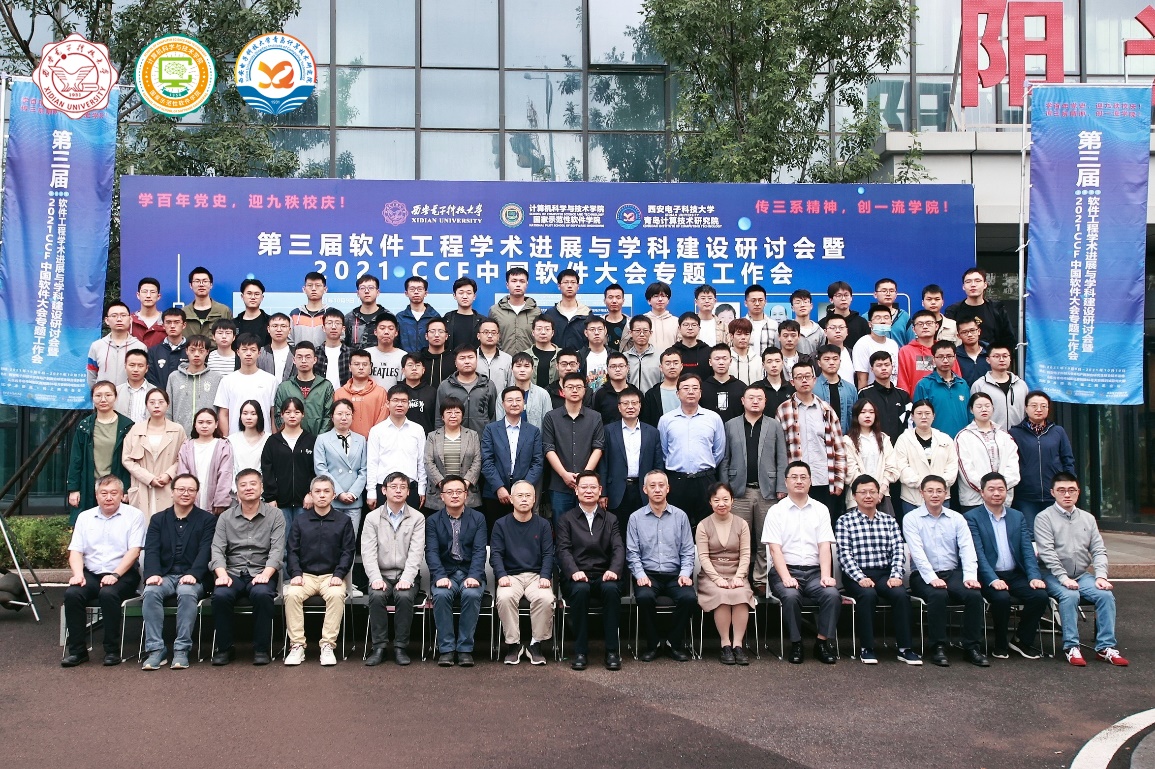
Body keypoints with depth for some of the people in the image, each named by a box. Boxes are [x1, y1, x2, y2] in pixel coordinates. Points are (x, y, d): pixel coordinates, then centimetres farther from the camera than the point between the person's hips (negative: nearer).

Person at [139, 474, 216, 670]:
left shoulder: (207, 520, 9)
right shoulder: (158, 519, 17)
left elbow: (205, 551, -4)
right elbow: (151, 551, 3)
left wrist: (193, 574, -22)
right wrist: (153, 573, -17)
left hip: (192, 578, -2)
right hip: (165, 576, 2)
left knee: (187, 592, -35)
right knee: (150, 592, -30)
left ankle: (181, 650, -30)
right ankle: (155, 650, -27)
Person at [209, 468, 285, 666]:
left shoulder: (275, 515, 5)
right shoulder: (226, 517, 11)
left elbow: (277, 550, -4)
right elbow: (217, 549, 3)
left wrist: (265, 574, -21)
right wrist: (222, 574, -16)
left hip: (262, 573, -2)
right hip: (233, 573, 2)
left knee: (262, 594, -34)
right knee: (220, 595, -30)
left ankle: (261, 649, -17)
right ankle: (224, 648, -10)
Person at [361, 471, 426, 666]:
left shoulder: (418, 518, 4)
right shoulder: (372, 518, 7)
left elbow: (416, 552, -6)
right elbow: (368, 552, -2)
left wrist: (406, 579, -20)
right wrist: (376, 578, -18)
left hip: (406, 576, -1)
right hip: (381, 575, 1)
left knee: (404, 597, -31)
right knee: (376, 596, -30)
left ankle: (401, 647, -18)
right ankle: (379, 646, -19)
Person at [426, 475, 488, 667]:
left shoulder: (478, 518, 7)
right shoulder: (433, 521, 8)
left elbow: (479, 551, -3)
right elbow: (431, 552, -3)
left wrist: (473, 576, -19)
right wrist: (441, 577, -20)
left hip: (470, 573, 0)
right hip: (445, 573, 0)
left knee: (472, 595, -33)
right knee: (441, 595, -32)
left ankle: (465, 649, -22)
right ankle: (446, 649, -21)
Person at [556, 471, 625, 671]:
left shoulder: (610, 519, 18)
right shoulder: (566, 519, 13)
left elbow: (618, 549, 4)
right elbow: (564, 550, -1)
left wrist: (614, 570, -18)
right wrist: (574, 571, -21)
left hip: (603, 577, 1)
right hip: (577, 578, -1)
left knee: (611, 589, -33)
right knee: (580, 590, -36)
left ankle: (612, 651, -25)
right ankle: (580, 652, -25)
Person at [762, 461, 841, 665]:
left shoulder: (821, 510, 12)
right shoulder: (776, 511, 5)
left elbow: (824, 547, 3)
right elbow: (775, 549, -4)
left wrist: (826, 576, -12)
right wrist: (786, 578, -18)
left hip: (814, 571, 2)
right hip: (785, 570, -2)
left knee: (832, 594, -27)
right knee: (791, 596, -33)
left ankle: (823, 641, -12)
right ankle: (796, 644, -14)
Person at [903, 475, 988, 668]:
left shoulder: (957, 519, 10)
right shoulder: (911, 519, 0)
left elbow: (967, 549, 0)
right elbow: (917, 552, -12)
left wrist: (970, 576, -17)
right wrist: (932, 578, -25)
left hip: (953, 573, 3)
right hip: (924, 576, -3)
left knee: (974, 594, -25)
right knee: (938, 595, -34)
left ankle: (972, 647, -12)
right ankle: (937, 648, -21)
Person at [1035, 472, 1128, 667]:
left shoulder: (1088, 518, 14)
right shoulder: (1044, 518, -2)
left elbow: (1099, 550, 8)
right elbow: (1047, 552, -11)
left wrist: (1101, 576, -8)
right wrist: (1063, 578, -21)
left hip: (1083, 575, 4)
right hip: (1054, 576, -4)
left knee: (1106, 594, -22)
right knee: (1070, 595, -33)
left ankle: (1105, 647, -17)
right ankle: (1071, 647, -25)